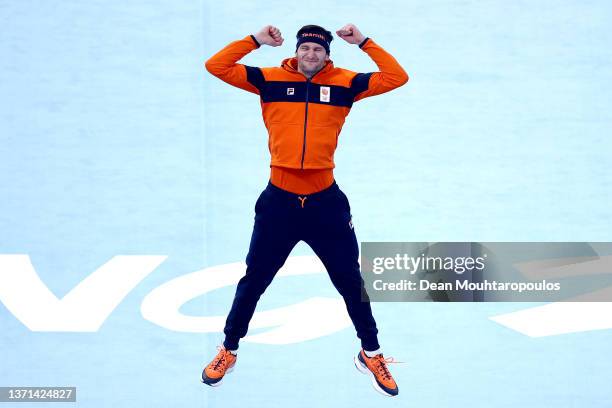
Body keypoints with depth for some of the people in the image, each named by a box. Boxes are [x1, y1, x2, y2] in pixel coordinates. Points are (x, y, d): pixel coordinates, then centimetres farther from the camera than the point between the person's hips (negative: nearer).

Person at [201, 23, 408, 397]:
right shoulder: (270, 79, 0)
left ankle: (371, 354, 32)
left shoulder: (344, 83, 1)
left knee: (350, 281, 12)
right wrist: (255, 40, -7)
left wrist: (364, 42, -5)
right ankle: (229, 351, 32)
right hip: (279, 199, 0)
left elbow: (397, 77, -5)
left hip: (326, 201, 1)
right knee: (254, 281, 13)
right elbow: (216, 66, -5)